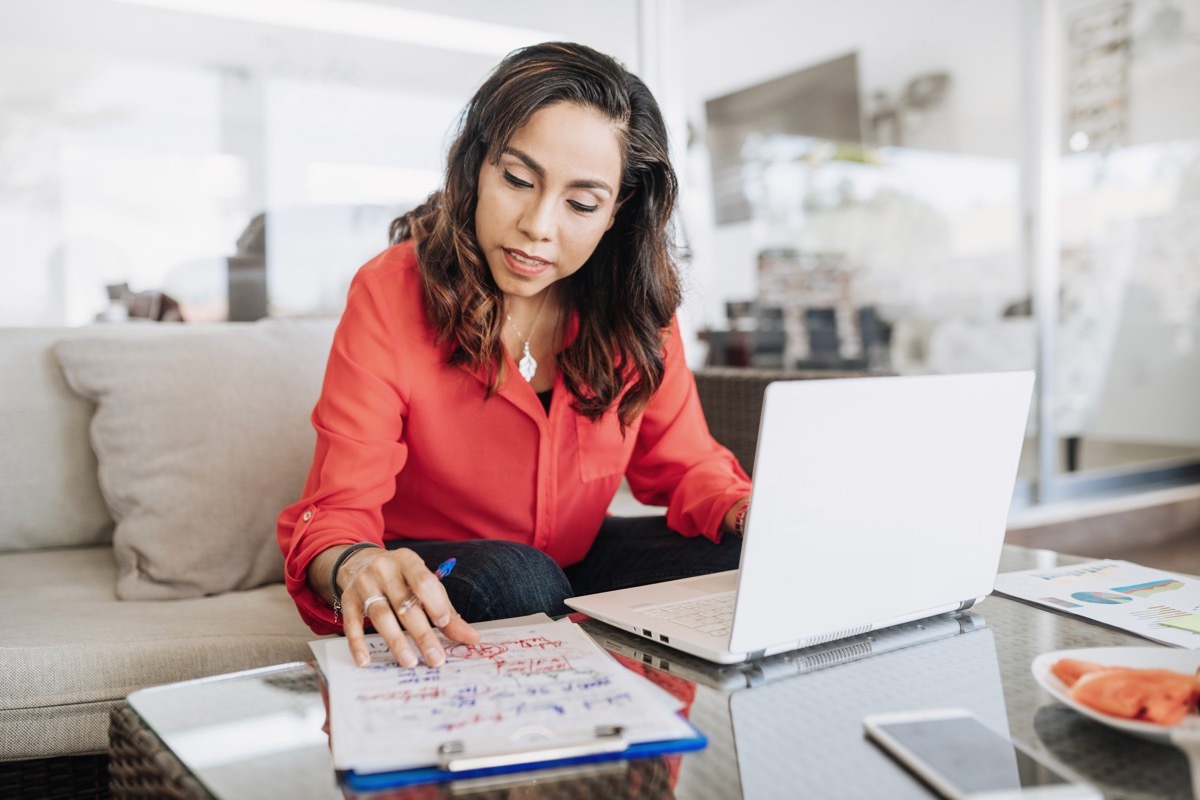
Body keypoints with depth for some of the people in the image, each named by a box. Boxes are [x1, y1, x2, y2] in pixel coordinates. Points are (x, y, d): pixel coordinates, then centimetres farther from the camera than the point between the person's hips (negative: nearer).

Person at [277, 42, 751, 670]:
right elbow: (338, 511, -22)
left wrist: (749, 514, -23)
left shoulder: (635, 306, -8)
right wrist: (356, 569, -47)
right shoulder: (391, 294, -19)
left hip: (574, 559, 4)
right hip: (423, 591, -3)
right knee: (514, 578, -35)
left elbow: (685, 464, 0)